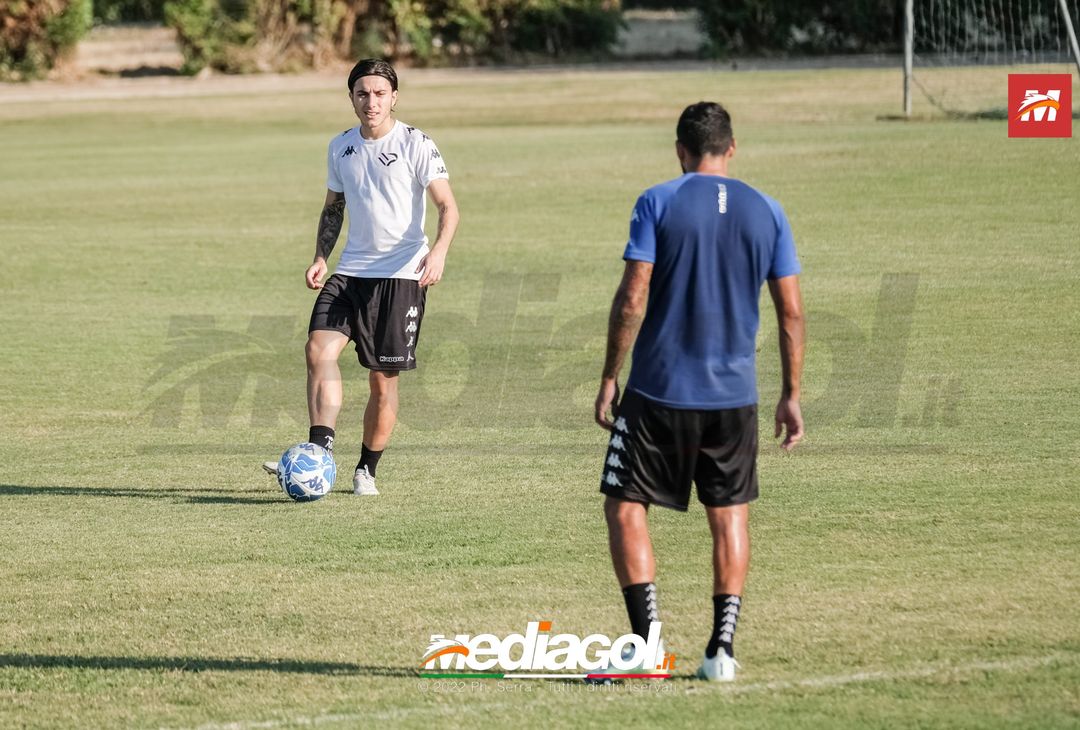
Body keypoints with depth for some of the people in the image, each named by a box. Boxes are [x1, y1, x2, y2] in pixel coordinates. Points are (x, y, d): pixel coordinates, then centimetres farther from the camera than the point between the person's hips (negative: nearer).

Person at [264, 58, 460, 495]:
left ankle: (367, 470, 15)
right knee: (320, 348, -20)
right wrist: (320, 258, 5)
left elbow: (447, 206, -9)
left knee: (383, 378, 0)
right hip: (351, 271, 4)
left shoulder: (416, 145, -6)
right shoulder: (341, 148, 10)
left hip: (401, 275, -4)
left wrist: (439, 251, -27)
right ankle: (320, 451, -27)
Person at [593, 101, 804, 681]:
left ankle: (646, 639, -5)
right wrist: (791, 396, 11)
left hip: (659, 392, -3)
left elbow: (632, 298, -9)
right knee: (729, 517, 13)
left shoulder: (657, 203, -4)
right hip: (734, 394, 3)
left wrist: (609, 379, -2)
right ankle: (722, 648, 5)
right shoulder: (766, 212, 5)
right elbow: (791, 311, 5)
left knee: (624, 508, 7)